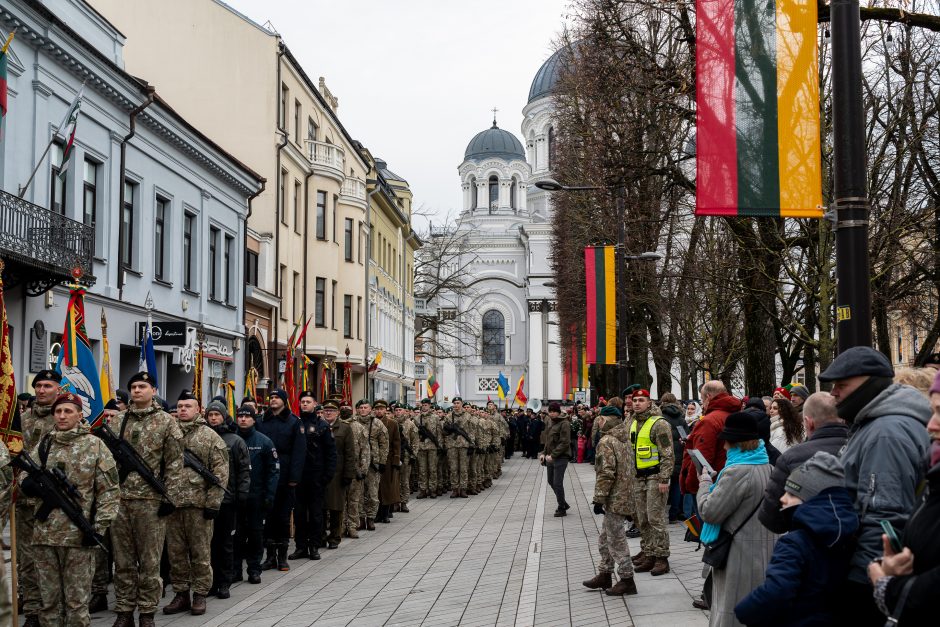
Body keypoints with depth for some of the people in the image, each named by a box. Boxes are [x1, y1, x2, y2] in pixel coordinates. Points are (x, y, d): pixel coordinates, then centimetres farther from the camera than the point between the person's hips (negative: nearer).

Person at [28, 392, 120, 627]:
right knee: (48, 598, 10)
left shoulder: (94, 445, 0)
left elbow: (110, 489, -2)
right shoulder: (42, 446, 11)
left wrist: (100, 526, -11)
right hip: (44, 534, 3)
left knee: (77, 599, 2)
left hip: (79, 536, -3)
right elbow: (24, 482, 13)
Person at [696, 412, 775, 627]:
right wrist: (716, 482, 12)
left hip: (740, 554, -9)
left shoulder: (737, 471, -21)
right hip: (762, 550, 9)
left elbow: (709, 512, -17)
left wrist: (705, 482, -2)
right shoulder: (766, 465, 7)